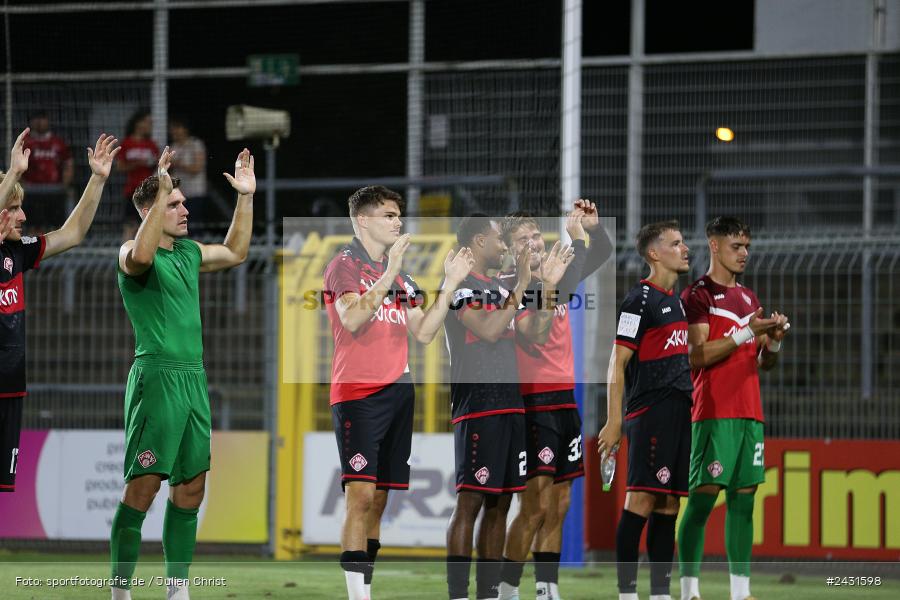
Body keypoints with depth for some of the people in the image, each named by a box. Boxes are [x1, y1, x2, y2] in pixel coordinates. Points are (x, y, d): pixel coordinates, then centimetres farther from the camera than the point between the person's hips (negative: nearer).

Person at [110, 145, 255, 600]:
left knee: (190, 487, 10)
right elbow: (140, 256, -34)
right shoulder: (133, 252, -8)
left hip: (193, 378, 8)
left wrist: (246, 197, 26)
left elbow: (235, 253, 33)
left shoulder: (188, 252, 16)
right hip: (157, 376, -8)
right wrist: (161, 194, -32)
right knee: (143, 486, -10)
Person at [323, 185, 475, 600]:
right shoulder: (345, 265, -4)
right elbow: (352, 319, -20)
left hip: (397, 391, 7)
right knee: (360, 495, -14)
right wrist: (389, 273, -22)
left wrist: (449, 285, 9)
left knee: (378, 499, 7)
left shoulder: (400, 274, 18)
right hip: (358, 394, -7)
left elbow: (423, 333, 16)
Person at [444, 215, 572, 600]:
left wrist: (549, 288, 7)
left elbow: (538, 335, 15)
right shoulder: (459, 286, -7)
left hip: (510, 406, 8)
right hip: (477, 406, -8)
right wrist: (521, 286, -17)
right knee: (470, 502, -10)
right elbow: (489, 330, -20)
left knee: (499, 503, 8)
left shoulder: (501, 291, 18)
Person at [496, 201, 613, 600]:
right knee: (536, 505, -12)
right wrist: (576, 238, -24)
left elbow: (603, 253, 25)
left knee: (558, 506, 9)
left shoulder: (557, 277, 13)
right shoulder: (509, 285, -9)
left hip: (565, 400, 8)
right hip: (533, 401, -8)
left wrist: (594, 227, 4)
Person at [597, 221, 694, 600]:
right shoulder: (641, 300, -8)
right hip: (650, 411, -9)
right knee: (641, 499, -10)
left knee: (668, 503, 7)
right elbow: (618, 363, -11)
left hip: (679, 412, 9)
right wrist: (613, 422, -16)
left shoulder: (676, 301, 18)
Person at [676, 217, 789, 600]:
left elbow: (764, 364, 21)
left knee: (743, 501, 4)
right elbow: (697, 356, -14)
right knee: (703, 497, -9)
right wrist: (747, 333, -18)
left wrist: (774, 339, 0)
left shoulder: (749, 298, 19)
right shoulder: (698, 295, -4)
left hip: (750, 414, 7)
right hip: (713, 414, -7)